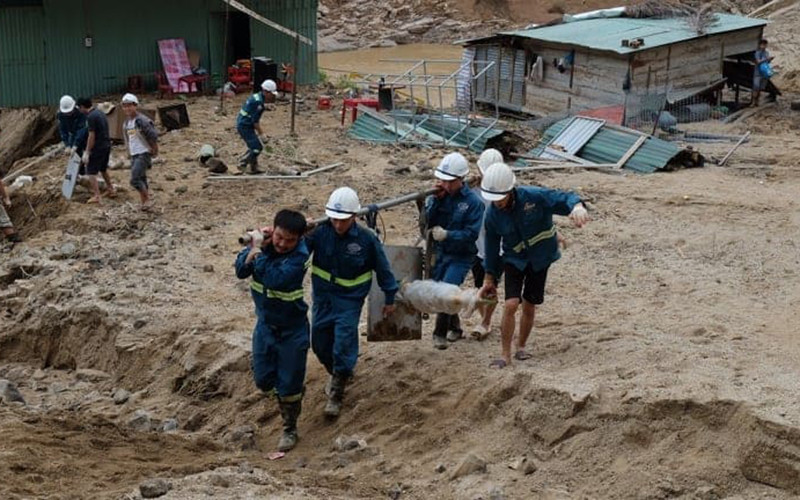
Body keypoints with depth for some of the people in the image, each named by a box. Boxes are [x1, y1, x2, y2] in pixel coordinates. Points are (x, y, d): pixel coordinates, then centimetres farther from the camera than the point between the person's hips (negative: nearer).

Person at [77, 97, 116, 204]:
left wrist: (87, 152, -17)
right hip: (107, 146, 9)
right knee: (103, 169, 25)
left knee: (91, 172, -3)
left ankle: (96, 196, -6)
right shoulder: (101, 113, 11)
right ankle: (111, 190, 35)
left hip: (98, 147, -9)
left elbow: (92, 136, -20)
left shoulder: (91, 117, -17)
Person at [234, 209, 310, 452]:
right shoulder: (264, 242, -11)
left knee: (288, 385, 5)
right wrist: (254, 248, -29)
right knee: (264, 379, 15)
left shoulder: (299, 256, -27)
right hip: (265, 323, 5)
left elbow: (274, 279, -38)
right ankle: (295, 389, 44)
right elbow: (241, 271, -14)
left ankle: (290, 429, 26)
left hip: (292, 329, -5)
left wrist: (258, 252, -33)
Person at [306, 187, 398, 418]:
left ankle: (336, 395, 7)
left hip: (350, 298, -3)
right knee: (320, 342, 13)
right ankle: (339, 372, 43)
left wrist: (390, 298, 4)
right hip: (323, 297, 3)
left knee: (343, 344, -8)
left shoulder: (367, 239, -16)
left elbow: (383, 269, -3)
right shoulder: (320, 232, -14)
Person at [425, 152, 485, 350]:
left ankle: (440, 333, -7)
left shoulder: (473, 202, -14)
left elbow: (471, 234, -16)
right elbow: (427, 221, -7)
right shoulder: (439, 196, -1)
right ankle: (455, 327, 37)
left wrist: (446, 235, -27)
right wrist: (436, 199, -19)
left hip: (461, 256, -5)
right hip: (439, 252, 6)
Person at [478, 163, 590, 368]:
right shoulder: (493, 214, -14)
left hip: (540, 257, 0)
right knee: (510, 305, -15)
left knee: (529, 306, 9)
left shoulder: (534, 197, -23)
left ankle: (521, 347, 33)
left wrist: (577, 206, -50)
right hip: (514, 259, 1)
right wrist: (490, 278, 4)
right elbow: (491, 246, -2)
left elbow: (563, 198, -25)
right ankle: (506, 356, -3)